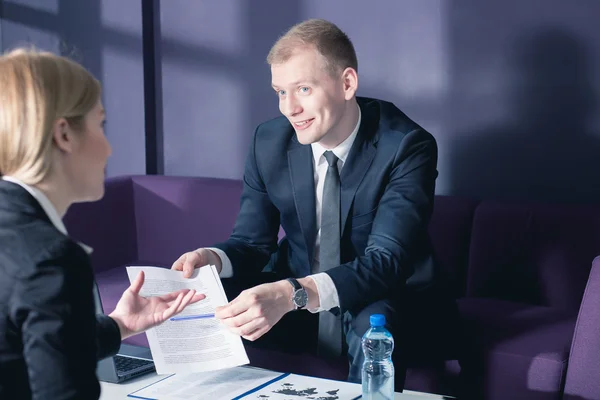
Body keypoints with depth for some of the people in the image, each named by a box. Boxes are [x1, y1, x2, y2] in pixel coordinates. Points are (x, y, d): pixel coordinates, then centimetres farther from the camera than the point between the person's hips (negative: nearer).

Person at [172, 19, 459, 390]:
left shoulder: (406, 146, -22)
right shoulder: (270, 141, -7)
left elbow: (386, 261, -31)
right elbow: (252, 241, 0)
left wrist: (293, 293, -48)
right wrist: (212, 258, -25)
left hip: (390, 303, -4)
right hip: (292, 297, 4)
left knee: (374, 326, -37)